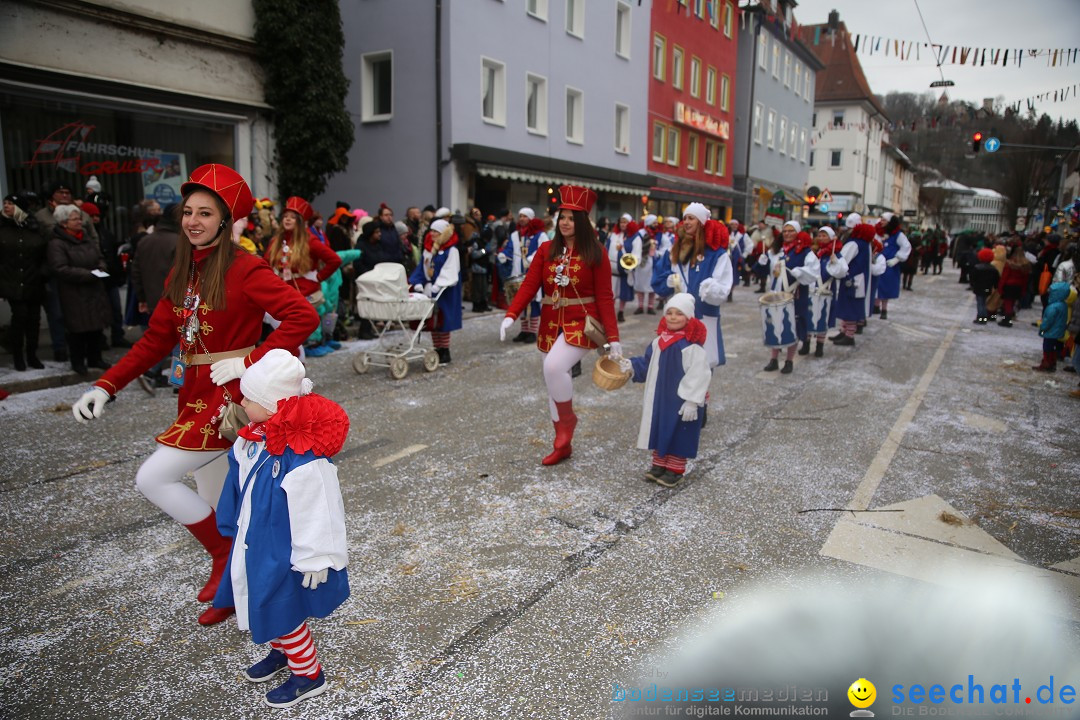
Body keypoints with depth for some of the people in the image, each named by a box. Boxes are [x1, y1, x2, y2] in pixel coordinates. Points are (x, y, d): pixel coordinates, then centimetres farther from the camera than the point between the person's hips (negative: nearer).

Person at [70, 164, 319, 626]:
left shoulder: (244, 270, -14)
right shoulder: (182, 273, 9)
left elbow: (303, 316, -23)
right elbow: (156, 339, 10)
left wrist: (250, 360, -23)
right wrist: (105, 387, 3)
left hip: (231, 397, -8)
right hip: (196, 397, 8)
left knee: (152, 479, -12)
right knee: (217, 508, 18)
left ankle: (225, 554, 8)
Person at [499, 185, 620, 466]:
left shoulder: (595, 252, -5)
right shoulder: (546, 250, 5)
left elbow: (604, 297, -7)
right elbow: (529, 285, -3)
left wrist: (613, 337, -12)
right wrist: (510, 315, -18)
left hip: (582, 323, -5)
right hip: (551, 324, 5)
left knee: (554, 367, -28)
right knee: (554, 380, 10)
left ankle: (567, 418, 0)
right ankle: (563, 444, 26)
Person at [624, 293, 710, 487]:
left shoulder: (691, 346, -19)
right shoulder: (660, 341, 4)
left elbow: (698, 375, -20)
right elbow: (648, 364, 15)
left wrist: (691, 401, -20)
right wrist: (632, 365, 2)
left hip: (680, 401, -7)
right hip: (659, 399, 7)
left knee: (677, 435, 6)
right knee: (659, 431, 16)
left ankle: (675, 470, 20)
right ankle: (659, 465, 30)